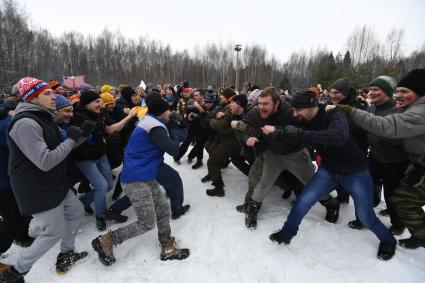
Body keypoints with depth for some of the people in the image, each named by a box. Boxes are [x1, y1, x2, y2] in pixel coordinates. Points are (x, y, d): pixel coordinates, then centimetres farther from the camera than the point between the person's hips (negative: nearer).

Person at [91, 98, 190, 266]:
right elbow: (173, 150, -21)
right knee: (147, 223, -2)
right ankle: (105, 241, 12)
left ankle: (167, 248, 24)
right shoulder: (155, 127, -18)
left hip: (145, 177, 10)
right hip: (136, 180, -10)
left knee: (163, 209, 12)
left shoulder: (149, 123, 14)